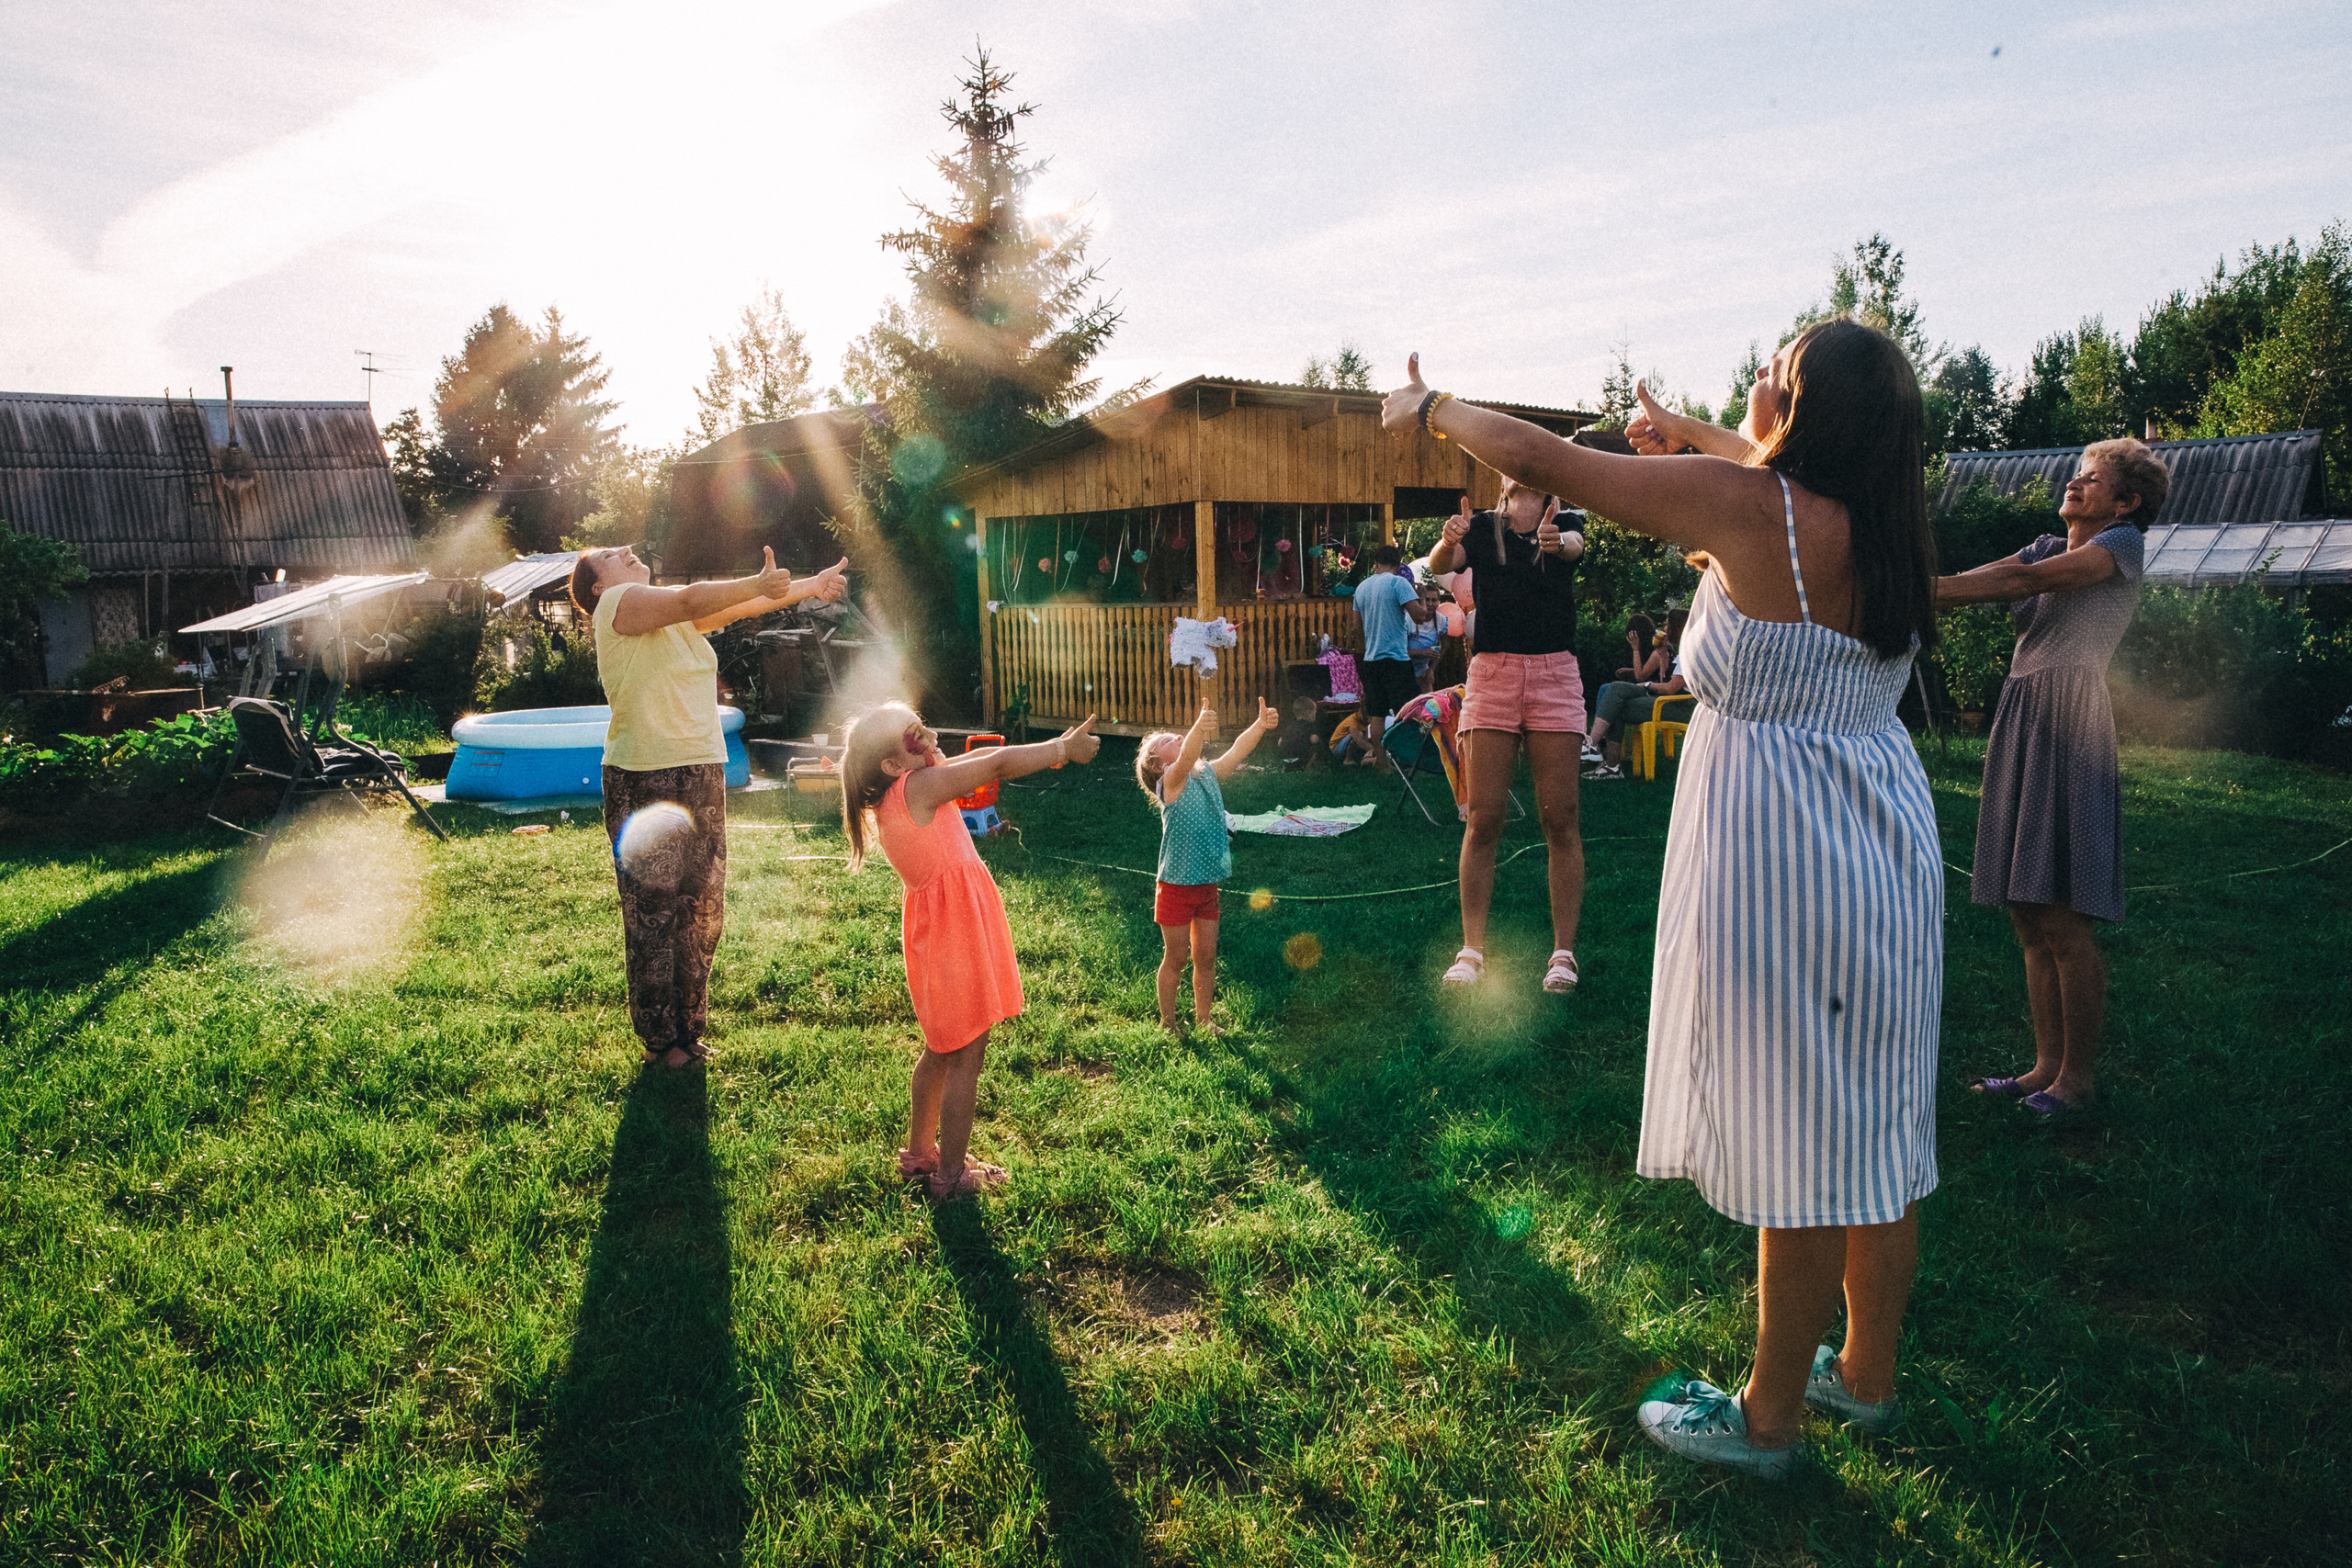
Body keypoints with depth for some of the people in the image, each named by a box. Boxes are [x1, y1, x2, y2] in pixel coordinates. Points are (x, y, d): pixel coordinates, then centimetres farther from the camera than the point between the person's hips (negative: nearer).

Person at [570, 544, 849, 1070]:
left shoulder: (675, 613, 18)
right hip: (644, 782, -8)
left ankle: (688, 1029, 23)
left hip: (702, 776, 8)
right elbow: (690, 600, -21)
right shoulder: (617, 603, -6)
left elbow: (740, 606, 13)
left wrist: (810, 587, 6)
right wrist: (758, 584, -28)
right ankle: (659, 1041, 12)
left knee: (702, 910, 11)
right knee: (654, 913, 0)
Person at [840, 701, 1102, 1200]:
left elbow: (977, 759, 12)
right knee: (967, 1056, 2)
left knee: (941, 1050, 23)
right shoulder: (917, 787, -19)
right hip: (958, 929, -10)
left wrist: (1056, 748, 9)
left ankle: (919, 1153, 37)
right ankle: (951, 1174, 13)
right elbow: (998, 765, -17)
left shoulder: (899, 795, 7)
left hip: (933, 929, 10)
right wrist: (1064, 748, -6)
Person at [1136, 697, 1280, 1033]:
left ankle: (1202, 1019, 30)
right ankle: (1167, 1024, 22)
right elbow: (1185, 761, -35)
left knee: (1206, 957, 14)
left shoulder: (1208, 776, 6)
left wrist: (1260, 725, -25)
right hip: (1176, 888, -6)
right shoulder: (1170, 783, -14)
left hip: (1207, 886, 6)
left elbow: (1237, 751, -6)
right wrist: (1199, 727, -55)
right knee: (1175, 958, 7)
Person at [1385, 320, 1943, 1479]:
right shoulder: (1885, 524, 5)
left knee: (1803, 1145, 2)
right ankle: (1867, 1373, 35)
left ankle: (1768, 1417, 19)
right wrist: (1683, 432, 41)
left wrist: (1429, 410, 5)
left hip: (1783, 860, -9)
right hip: (1884, 854, 9)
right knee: (1872, 1128, 18)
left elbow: (1530, 455, -12)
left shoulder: (1746, 505, -17)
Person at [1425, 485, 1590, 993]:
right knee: (1483, 820, -4)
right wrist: (1449, 540, -32)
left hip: (1554, 674, 0)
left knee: (1560, 818, -3)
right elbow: (1439, 565, -8)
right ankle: (1472, 950, 2)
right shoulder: (1483, 527, 10)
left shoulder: (1565, 523, 9)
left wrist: (1556, 541, -39)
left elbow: (1574, 545, -14)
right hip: (1492, 671, 0)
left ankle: (1563, 952, 2)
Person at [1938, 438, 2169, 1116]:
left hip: (2071, 725, -7)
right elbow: (1985, 580, 5)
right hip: (2020, 722, 7)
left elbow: (2026, 580, -13)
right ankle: (2047, 1065, 15)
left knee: (2063, 917, -6)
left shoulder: (2123, 544, 2)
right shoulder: (2047, 546, 23)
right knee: (2029, 915, 7)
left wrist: (1921, 588, -20)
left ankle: (2079, 1074, 4)